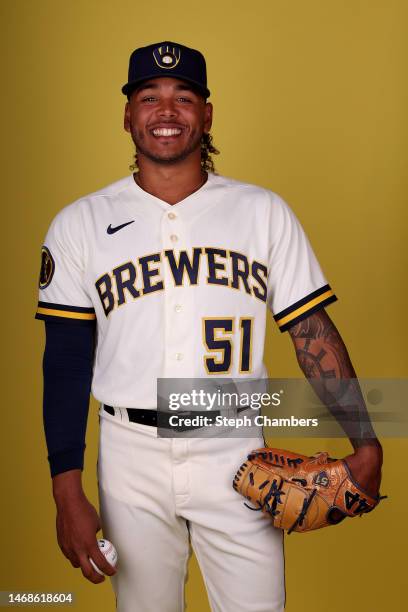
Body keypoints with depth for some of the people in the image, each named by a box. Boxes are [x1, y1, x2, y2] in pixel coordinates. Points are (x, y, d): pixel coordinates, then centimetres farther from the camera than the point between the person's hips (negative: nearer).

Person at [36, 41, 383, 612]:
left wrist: (365, 443, -9)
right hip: (131, 456, 1)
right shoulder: (80, 223, 1)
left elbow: (313, 331, 1)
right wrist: (68, 494, -4)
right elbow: (67, 362, 0)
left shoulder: (264, 211, 2)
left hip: (235, 452, 0)